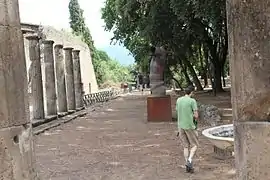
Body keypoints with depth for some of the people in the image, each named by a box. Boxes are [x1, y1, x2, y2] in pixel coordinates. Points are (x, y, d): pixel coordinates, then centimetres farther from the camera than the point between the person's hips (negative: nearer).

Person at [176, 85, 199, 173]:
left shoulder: (178, 100, 6)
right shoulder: (192, 101, -10)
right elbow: (196, 115, -11)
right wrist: (195, 118, 10)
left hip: (181, 126, 5)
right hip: (190, 126, -5)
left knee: (186, 146, 13)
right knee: (194, 145, 9)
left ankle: (188, 166, 13)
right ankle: (189, 161, -8)